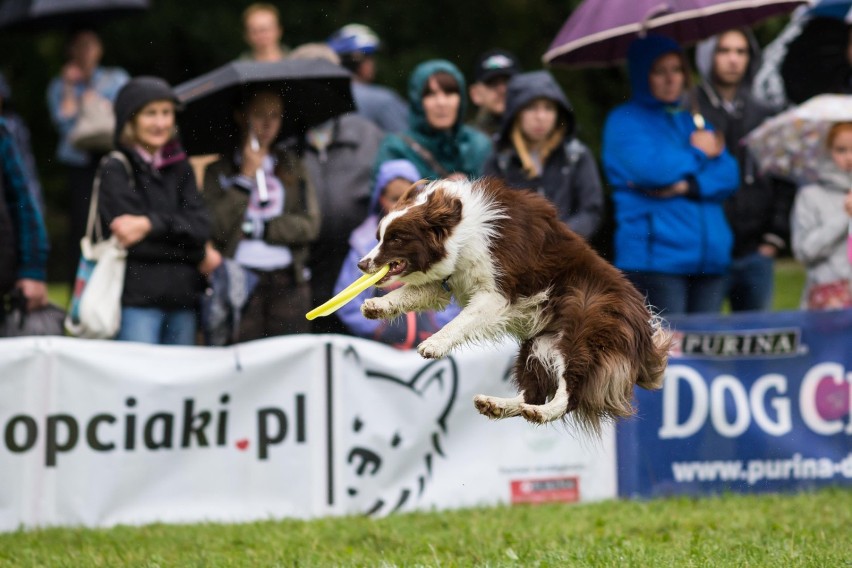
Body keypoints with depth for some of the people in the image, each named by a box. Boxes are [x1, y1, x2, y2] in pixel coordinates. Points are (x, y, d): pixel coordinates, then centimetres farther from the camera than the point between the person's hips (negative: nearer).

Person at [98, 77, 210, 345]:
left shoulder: (179, 167, 15)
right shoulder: (115, 170, -1)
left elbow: (201, 227, 1)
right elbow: (134, 242, -11)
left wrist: (152, 224, -15)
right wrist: (201, 255, -6)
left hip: (183, 300, 5)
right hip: (136, 301, -5)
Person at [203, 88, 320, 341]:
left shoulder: (292, 166, 14)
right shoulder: (218, 172, 8)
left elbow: (310, 225, 4)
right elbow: (217, 227, -8)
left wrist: (257, 228, -4)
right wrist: (246, 176, -5)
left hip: (289, 283, 2)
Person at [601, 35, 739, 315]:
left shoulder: (693, 121, 21)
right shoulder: (625, 121, 2)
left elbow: (729, 175, 8)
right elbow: (650, 168, -16)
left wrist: (687, 186, -12)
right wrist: (698, 153, 0)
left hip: (710, 259, 6)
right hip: (653, 259, -6)